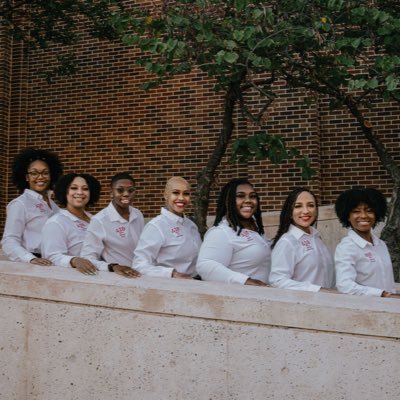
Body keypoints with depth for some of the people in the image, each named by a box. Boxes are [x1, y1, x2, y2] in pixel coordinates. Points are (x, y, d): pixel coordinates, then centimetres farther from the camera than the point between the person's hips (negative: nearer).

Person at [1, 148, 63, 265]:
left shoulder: (53, 204, 16)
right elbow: (9, 242, -11)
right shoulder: (19, 204, -3)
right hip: (30, 266, -4)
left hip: (53, 263, 5)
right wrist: (31, 259, -25)